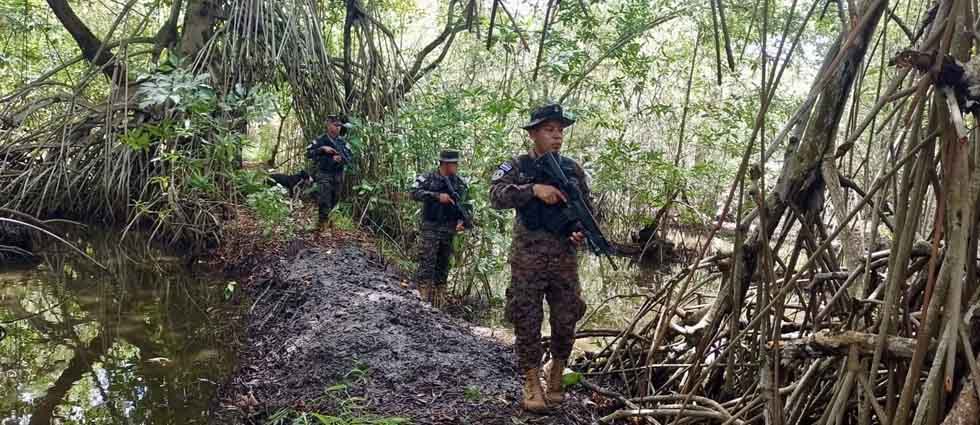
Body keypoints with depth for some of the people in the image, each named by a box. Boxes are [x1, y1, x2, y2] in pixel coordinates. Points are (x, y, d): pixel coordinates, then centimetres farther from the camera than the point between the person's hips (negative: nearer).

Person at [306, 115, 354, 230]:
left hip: (338, 176, 5)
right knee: (324, 200, -11)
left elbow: (350, 157, 4)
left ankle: (325, 217, 33)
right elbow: (308, 153, -7)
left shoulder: (342, 142, 6)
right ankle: (323, 222, -1)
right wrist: (322, 149, -18)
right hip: (324, 175, -4)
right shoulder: (320, 140, -4)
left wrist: (341, 158, -17)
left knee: (334, 200, 13)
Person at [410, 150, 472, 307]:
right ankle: (422, 298, -7)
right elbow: (415, 193, -17)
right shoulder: (428, 178, -3)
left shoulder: (460, 183, 9)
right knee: (426, 264, -9)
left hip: (449, 230, 4)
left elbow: (466, 206, 9)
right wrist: (437, 196, -25)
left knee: (443, 265, 9)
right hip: (430, 228, -4)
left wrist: (462, 221, -9)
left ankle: (439, 299, 17)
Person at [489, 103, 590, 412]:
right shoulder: (517, 167, 0)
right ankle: (532, 383, 13)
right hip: (527, 256, -3)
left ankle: (556, 374, 28)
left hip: (565, 256, 3)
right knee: (527, 321, 0)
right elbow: (497, 196, -17)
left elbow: (586, 210, 17)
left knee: (566, 320, 7)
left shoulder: (573, 170, 10)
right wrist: (534, 188, -26)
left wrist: (582, 232, -3)